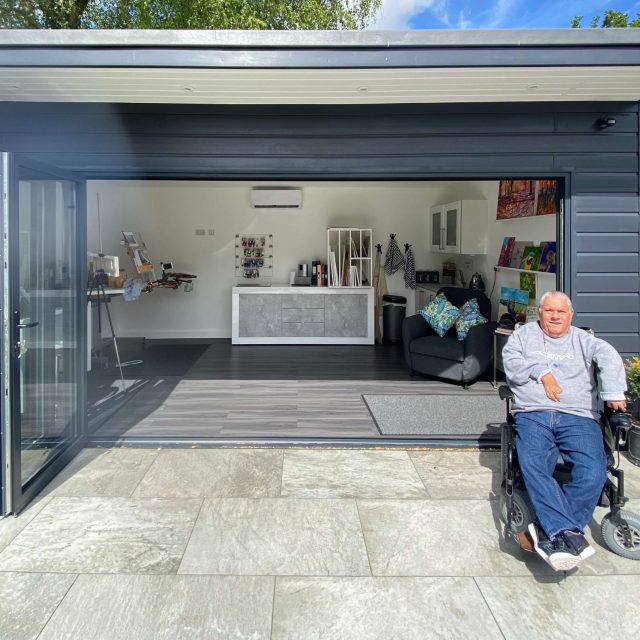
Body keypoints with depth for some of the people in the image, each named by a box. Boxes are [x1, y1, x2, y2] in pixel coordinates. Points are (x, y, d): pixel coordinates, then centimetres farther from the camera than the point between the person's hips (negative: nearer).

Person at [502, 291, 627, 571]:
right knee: (533, 466, -30)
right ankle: (568, 531, -36)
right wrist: (541, 372, -3)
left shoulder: (582, 340, 22)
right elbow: (510, 362, 8)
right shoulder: (525, 333, 23)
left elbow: (609, 358, 2)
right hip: (533, 414, 0)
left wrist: (613, 393, -16)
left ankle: (549, 530, -25)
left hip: (578, 416, 1)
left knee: (593, 472, -27)